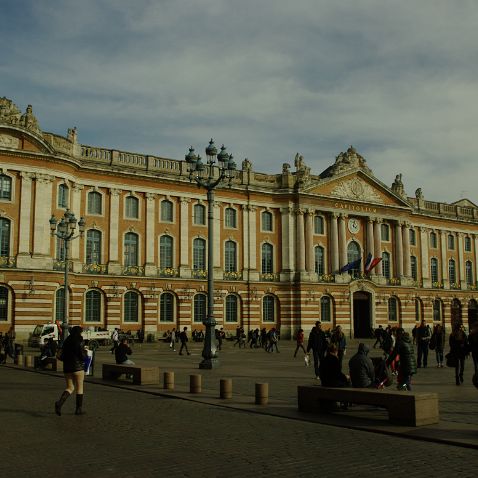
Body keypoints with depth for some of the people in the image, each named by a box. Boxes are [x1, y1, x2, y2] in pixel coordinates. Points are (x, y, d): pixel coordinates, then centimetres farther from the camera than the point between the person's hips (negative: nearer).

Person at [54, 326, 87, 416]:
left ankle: (59, 402, -15)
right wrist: (85, 352, 6)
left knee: (70, 388, 11)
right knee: (79, 388, 8)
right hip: (78, 367, -5)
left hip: (67, 368, 5)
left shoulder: (66, 342, 8)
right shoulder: (79, 342, -10)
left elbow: (62, 357, 8)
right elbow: (82, 356, -13)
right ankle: (79, 409, 12)